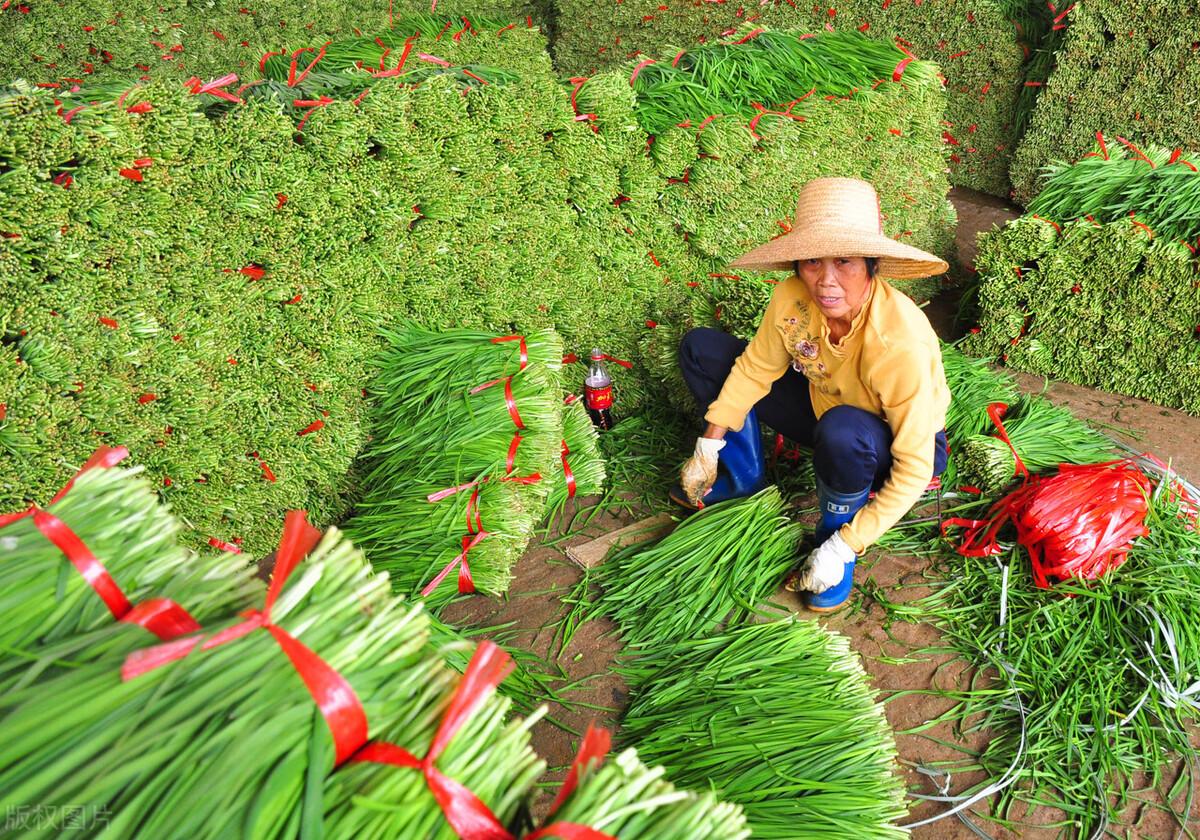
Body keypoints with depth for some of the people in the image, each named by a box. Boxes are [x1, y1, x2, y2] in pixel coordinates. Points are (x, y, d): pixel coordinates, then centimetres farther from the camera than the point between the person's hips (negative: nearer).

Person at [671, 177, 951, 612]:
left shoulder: (903, 344, -37)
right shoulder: (792, 297, -23)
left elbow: (914, 470, -31)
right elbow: (755, 368, -4)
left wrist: (844, 546, -29)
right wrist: (708, 447, -5)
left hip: (892, 448, -5)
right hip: (822, 405, 5)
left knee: (843, 430, -43)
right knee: (701, 348, -3)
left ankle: (836, 532, -11)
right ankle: (744, 477, 12)